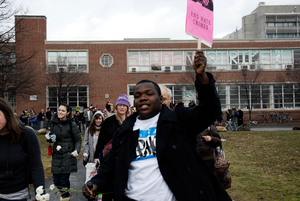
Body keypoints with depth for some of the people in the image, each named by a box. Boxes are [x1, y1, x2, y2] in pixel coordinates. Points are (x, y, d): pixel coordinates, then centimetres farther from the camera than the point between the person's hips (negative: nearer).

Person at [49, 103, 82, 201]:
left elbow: (78, 140, -1)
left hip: (68, 156, -4)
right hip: (56, 156, 4)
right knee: (56, 181, 8)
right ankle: (64, 193, 37)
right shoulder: (53, 123, 6)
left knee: (64, 180, -4)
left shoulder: (72, 125, -6)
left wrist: (76, 150, -17)